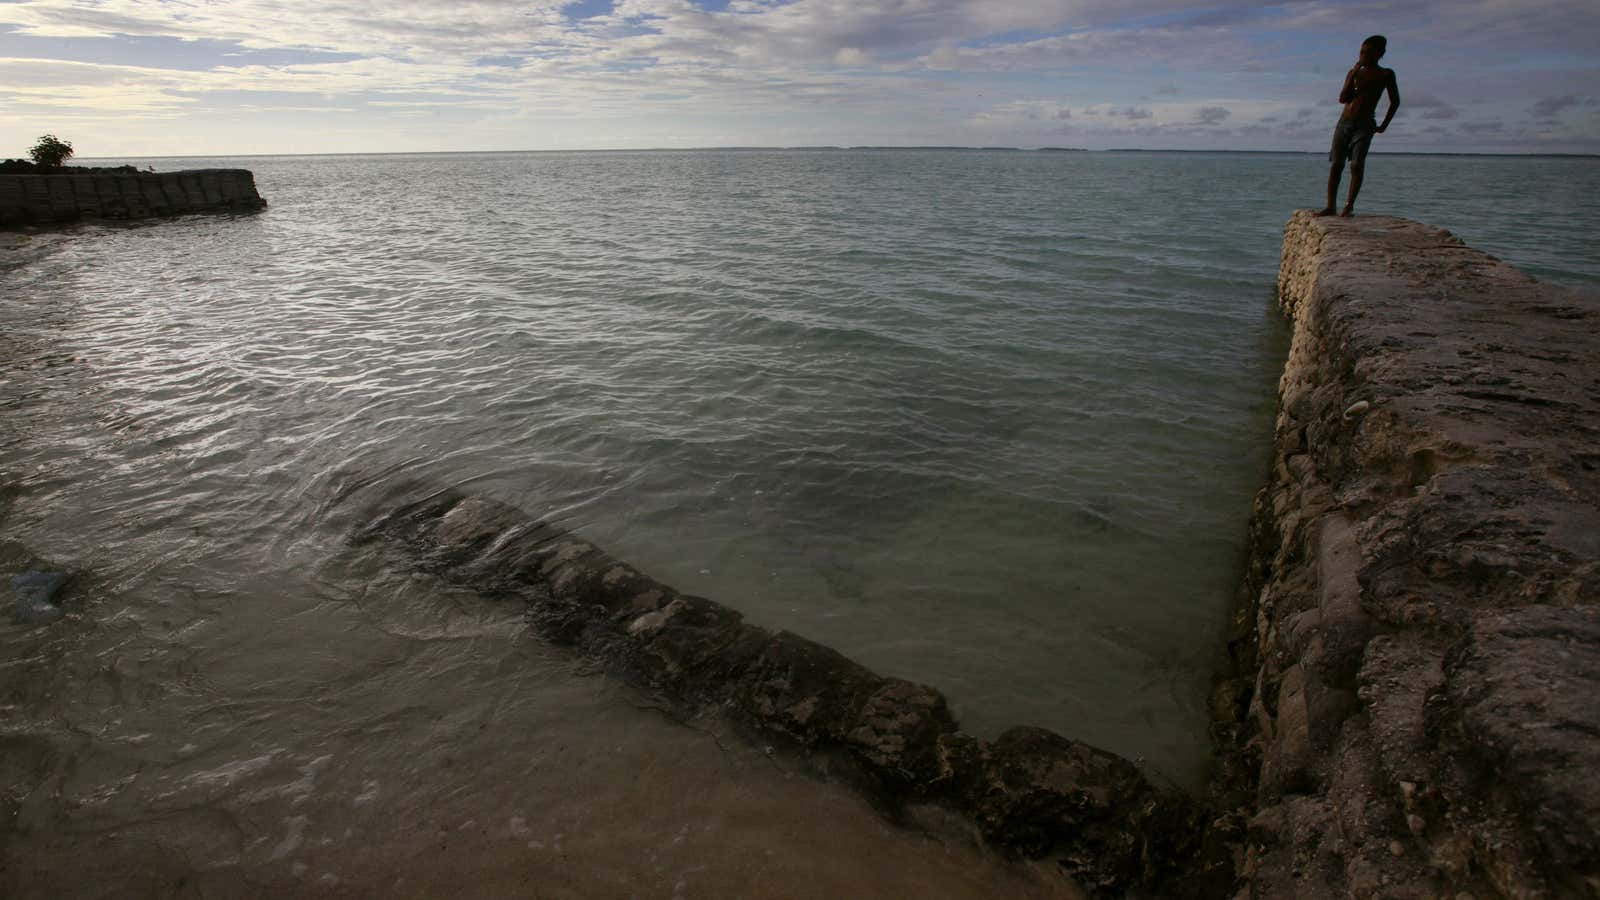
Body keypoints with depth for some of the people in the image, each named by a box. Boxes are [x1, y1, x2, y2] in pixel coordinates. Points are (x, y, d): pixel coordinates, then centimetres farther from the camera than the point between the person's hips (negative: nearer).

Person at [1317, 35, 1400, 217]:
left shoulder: (1385, 74, 4)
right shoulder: (1354, 72, 12)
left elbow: (1395, 101, 10)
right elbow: (1342, 98, 1)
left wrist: (1384, 125, 7)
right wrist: (1354, 74, -6)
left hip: (1364, 126, -3)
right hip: (1344, 122, 3)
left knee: (1357, 165, -15)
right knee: (1336, 165, -2)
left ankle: (1349, 205, -13)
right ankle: (1330, 206, 0)